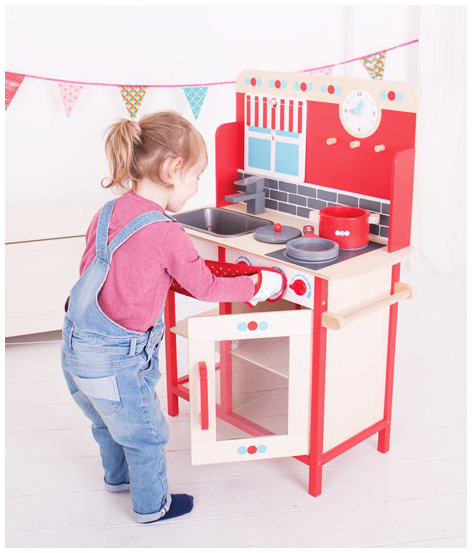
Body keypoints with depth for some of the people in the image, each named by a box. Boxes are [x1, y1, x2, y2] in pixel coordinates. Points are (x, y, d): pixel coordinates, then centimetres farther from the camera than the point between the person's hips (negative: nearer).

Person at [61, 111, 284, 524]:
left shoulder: (108, 212, 0)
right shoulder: (165, 233, -21)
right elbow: (205, 288, -11)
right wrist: (258, 285, 3)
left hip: (76, 346, 8)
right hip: (117, 359, -8)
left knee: (108, 421, 31)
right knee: (146, 434, 16)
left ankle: (118, 475, 55)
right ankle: (152, 505, 35)